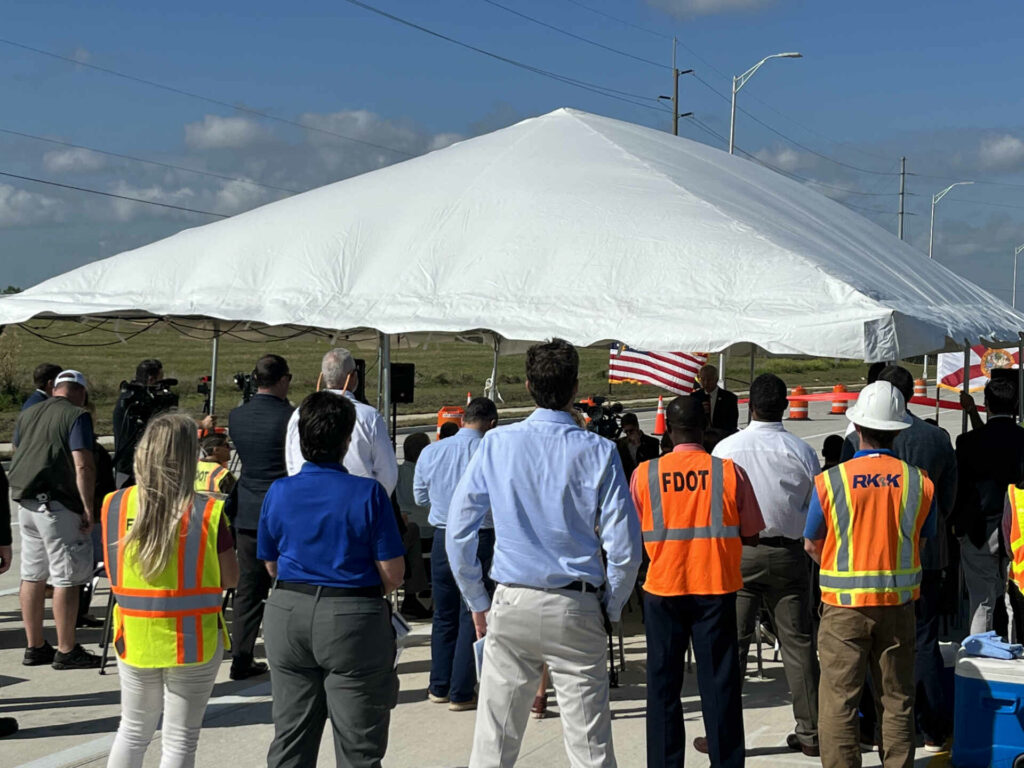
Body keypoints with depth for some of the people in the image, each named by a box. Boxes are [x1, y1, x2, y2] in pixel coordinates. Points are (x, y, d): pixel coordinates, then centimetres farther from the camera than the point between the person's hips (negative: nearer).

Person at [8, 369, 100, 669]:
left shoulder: (26, 415, 16)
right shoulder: (77, 416, -8)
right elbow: (83, 466, -16)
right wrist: (88, 509, -15)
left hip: (25, 502, 8)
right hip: (58, 504, -8)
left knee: (32, 575, 13)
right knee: (67, 577, -2)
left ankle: (35, 647, 19)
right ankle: (66, 652, 0)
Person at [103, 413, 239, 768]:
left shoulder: (115, 505, -6)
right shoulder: (208, 513, -16)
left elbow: (114, 571, 3)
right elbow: (230, 577, -7)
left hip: (135, 638, 3)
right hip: (192, 642, -3)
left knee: (133, 730, 22)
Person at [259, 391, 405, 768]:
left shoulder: (279, 492, 0)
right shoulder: (368, 493, -11)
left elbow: (271, 566, 10)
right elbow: (393, 574, -10)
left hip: (289, 614, 4)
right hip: (352, 618, -4)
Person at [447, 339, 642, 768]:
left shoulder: (496, 444, 0)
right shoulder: (598, 452, -5)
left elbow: (458, 531, 2)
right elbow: (624, 545, -6)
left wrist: (478, 602, 11)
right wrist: (611, 609, 8)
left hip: (511, 605, 2)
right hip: (576, 609, -2)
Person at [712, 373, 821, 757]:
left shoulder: (726, 449, -5)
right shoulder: (802, 451, -2)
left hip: (739, 552, -1)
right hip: (789, 553, 2)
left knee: (732, 642, 2)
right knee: (797, 642, 7)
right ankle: (809, 732, 13)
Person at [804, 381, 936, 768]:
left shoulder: (829, 481, -9)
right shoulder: (919, 482, -4)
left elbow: (811, 545, 1)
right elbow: (924, 540, 9)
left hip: (844, 605, -2)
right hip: (899, 604, 2)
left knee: (839, 702, 3)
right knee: (897, 701, 12)